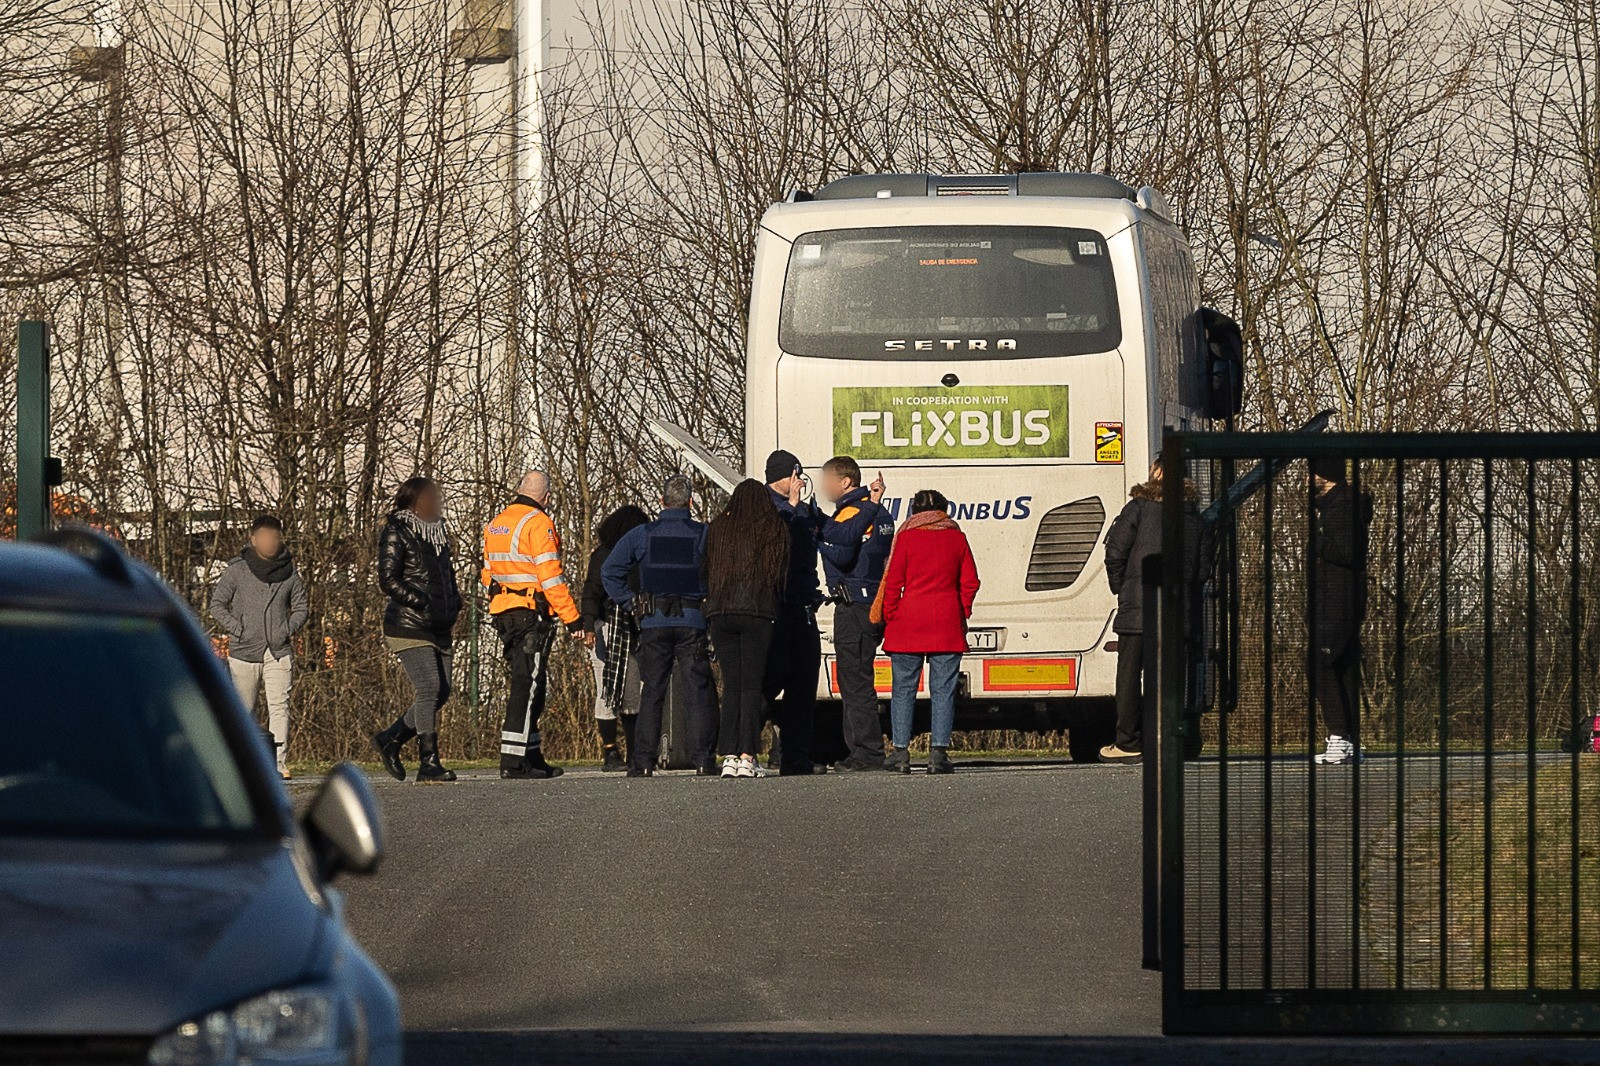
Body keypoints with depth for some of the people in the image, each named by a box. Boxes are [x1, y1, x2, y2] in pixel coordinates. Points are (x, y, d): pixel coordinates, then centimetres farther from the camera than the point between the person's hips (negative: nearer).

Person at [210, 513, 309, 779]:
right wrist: (237, 630, -7)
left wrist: (288, 630, -3)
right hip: (244, 652, 0)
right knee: (243, 710, 6)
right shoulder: (237, 571, -1)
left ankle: (279, 764, -14)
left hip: (279, 652, 0)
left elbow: (301, 607, 14)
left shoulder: (289, 573, 5)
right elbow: (217, 604, 4)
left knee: (279, 706, -11)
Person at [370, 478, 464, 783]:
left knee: (441, 692, 3)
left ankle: (391, 739, 19)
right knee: (429, 688, -16)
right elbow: (388, 581, -12)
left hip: (438, 629, 8)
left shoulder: (439, 532, 18)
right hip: (408, 625, -8)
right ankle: (428, 762, -16)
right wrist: (424, 603, -19)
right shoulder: (396, 533, -6)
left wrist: (455, 607, 11)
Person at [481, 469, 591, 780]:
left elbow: (488, 575, 20)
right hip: (533, 615, -8)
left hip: (503, 614, 8)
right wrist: (574, 621, -15)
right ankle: (513, 762, -12)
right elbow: (551, 578, -17)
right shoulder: (538, 523, -11)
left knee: (525, 686, 15)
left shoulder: (495, 524, 15)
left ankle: (532, 758, 18)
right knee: (527, 687, -8)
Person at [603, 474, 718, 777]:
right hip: (693, 622, -1)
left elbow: (609, 572, 2)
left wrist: (632, 603, 6)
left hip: (654, 623, 1)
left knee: (651, 694, 6)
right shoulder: (704, 535, -1)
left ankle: (642, 761, 2)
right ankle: (703, 760, -3)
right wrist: (712, 602, 3)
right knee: (699, 693, 3)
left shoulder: (642, 535, 3)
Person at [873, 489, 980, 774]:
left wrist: (889, 618, 5)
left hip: (908, 623, -1)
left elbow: (893, 582, -3)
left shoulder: (906, 538, -2)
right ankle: (939, 753, -3)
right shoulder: (957, 538, 5)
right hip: (947, 627, 1)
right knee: (943, 690, 3)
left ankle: (901, 752, 2)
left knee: (903, 689, 5)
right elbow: (970, 582, 6)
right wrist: (962, 614, 17)